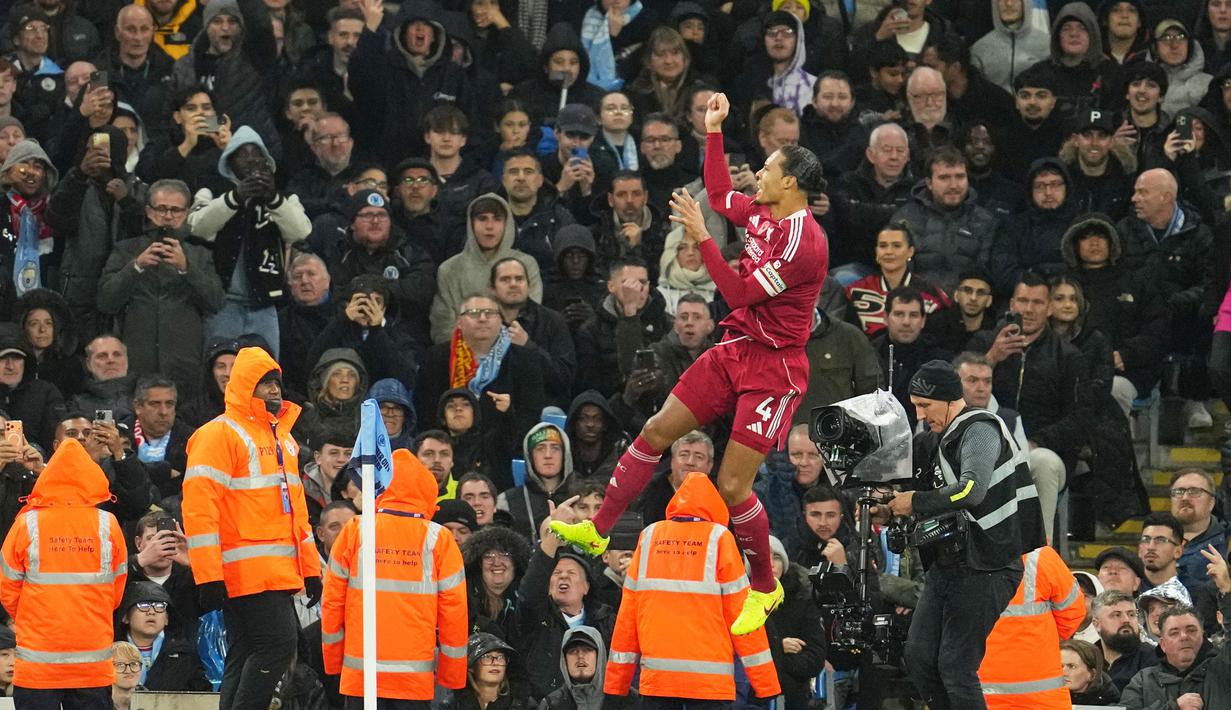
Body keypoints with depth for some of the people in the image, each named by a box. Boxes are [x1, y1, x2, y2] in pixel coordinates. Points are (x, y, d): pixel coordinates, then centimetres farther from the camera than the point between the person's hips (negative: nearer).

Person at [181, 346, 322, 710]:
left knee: (246, 658, 7)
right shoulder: (219, 434, -7)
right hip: (246, 571, -9)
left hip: (280, 573, 9)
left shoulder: (282, 438, 21)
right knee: (277, 642, -17)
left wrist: (310, 568, 22)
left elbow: (295, 509, 28)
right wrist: (209, 577, -20)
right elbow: (200, 506, -14)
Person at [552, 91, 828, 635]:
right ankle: (598, 530, 20)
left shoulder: (803, 241, -23)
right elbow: (720, 196, 26)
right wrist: (713, 131, 22)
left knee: (732, 484, -8)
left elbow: (741, 294, -23)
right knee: (656, 431, 9)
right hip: (736, 350, 9)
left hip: (773, 368, -9)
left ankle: (765, 589, 11)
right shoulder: (764, 213, 3)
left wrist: (701, 238, -22)